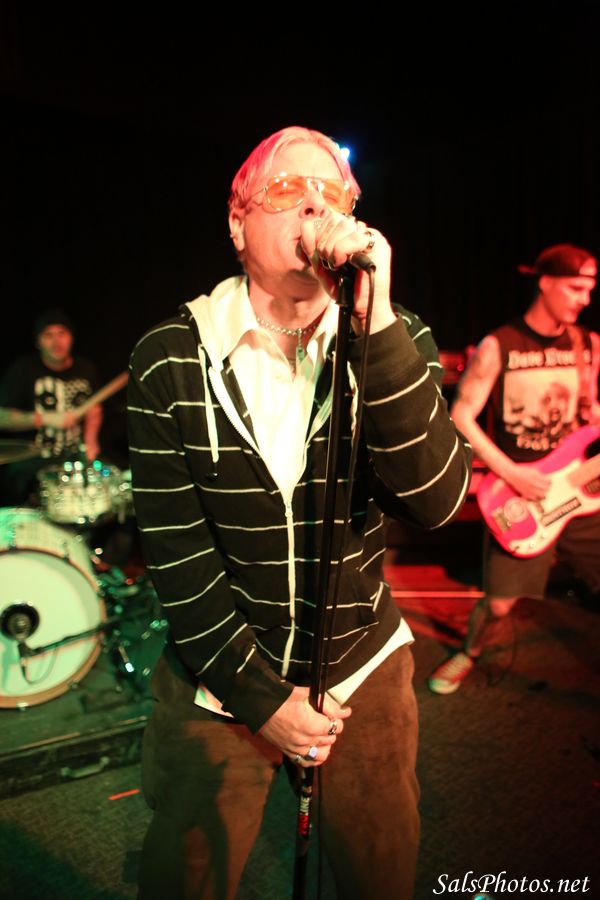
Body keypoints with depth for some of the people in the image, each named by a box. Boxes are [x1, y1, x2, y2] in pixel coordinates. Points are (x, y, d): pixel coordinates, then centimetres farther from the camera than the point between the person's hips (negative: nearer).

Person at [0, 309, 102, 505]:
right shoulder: (23, 370, -5)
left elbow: (94, 409, 16)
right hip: (32, 460, -3)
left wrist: (90, 440, -2)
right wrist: (45, 419, -21)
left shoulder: (85, 369, 7)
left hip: (75, 457, 4)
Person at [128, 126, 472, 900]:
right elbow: (176, 550, -12)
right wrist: (260, 694, -12)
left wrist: (377, 323, -32)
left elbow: (433, 502, -22)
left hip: (364, 669, 2)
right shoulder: (169, 359, -11)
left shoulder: (394, 341, -8)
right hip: (220, 680, -1)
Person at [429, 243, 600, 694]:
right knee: (499, 602, 2)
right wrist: (511, 473, -15)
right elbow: (461, 416, -9)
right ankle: (470, 654, 33)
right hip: (517, 493, -4)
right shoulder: (498, 347, -8)